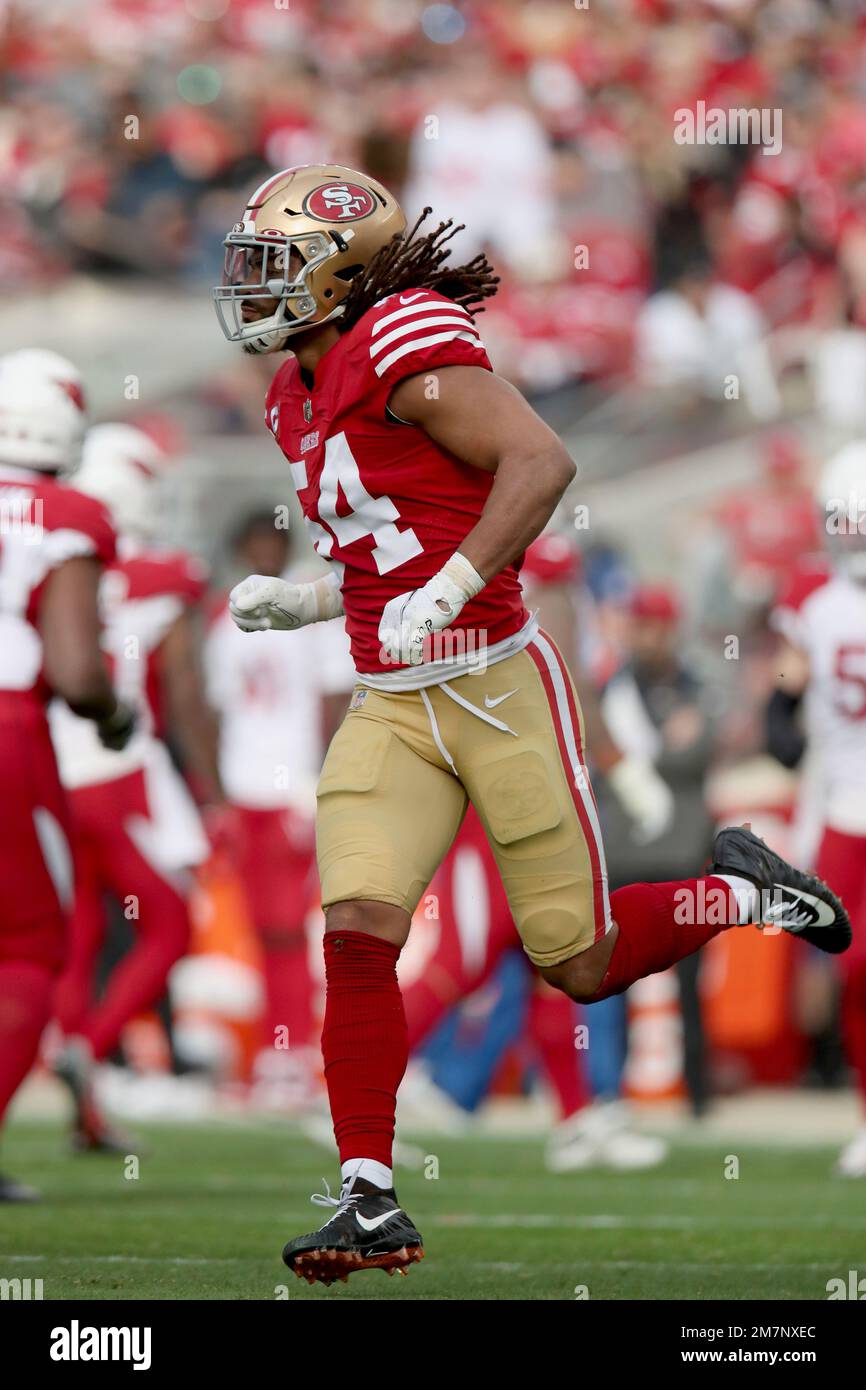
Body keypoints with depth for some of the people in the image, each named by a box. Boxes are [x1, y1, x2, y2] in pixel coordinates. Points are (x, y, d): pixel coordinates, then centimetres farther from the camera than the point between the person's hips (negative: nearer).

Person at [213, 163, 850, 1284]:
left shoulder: (405, 342, -13)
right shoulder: (300, 395, 15)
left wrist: (443, 592, -28)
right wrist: (301, 604, 9)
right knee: (357, 931, -12)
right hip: (389, 709, 7)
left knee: (581, 964, 1)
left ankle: (742, 893, 29)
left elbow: (540, 463, -24)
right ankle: (369, 1199, -10)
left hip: (497, 688, -7)